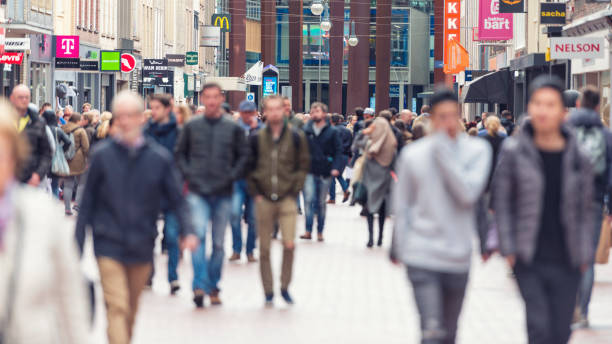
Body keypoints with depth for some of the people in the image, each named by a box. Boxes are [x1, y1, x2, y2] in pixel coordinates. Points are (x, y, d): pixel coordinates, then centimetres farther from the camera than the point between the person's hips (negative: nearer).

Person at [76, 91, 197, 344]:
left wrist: (188, 230, -14)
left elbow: (176, 200, 4)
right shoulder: (102, 155, -3)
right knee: (117, 307, -14)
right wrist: (77, 246, 1)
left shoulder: (159, 158, 0)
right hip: (109, 246, -2)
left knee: (131, 310, 16)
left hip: (141, 247, 2)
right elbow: (88, 202, 3)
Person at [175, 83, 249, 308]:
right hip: (198, 192, -1)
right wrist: (188, 174, 0)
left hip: (223, 193, 1)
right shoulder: (192, 126, 4)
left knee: (219, 243, 7)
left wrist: (233, 176, -3)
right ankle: (200, 285, -22)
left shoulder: (233, 128, 3)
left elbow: (244, 155, 9)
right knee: (198, 234, -19)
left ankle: (213, 287, 19)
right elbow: (179, 153, 13)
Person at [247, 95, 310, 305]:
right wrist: (254, 192, 3)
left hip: (287, 199, -1)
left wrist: (295, 190, -2)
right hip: (263, 199, 1)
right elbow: (249, 167, 12)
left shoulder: (296, 137, 3)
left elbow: (304, 165, 7)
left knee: (289, 244, -14)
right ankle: (268, 291, 13)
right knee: (264, 248, 3)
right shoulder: (256, 138, 5)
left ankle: (285, 286, 5)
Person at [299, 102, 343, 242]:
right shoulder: (306, 130, 4)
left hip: (325, 172, 0)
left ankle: (320, 232, 18)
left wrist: (336, 167, -13)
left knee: (321, 203, 8)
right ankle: (308, 231, -12)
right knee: (309, 200, -13)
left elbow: (338, 151, 1)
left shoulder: (332, 132, 1)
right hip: (309, 171, 0)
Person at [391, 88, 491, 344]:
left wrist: (444, 151, -17)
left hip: (459, 257, 2)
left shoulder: (477, 150, -1)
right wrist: (399, 247, 9)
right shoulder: (413, 155, 0)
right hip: (422, 257, -2)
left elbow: (468, 193, -16)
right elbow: (401, 207, 9)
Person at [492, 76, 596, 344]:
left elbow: (584, 211, 8)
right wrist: (508, 248, -4)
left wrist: (585, 254, 2)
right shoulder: (513, 152, -3)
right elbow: (501, 202, 2)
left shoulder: (578, 158, 2)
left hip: (566, 262, 2)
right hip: (528, 260, -2)